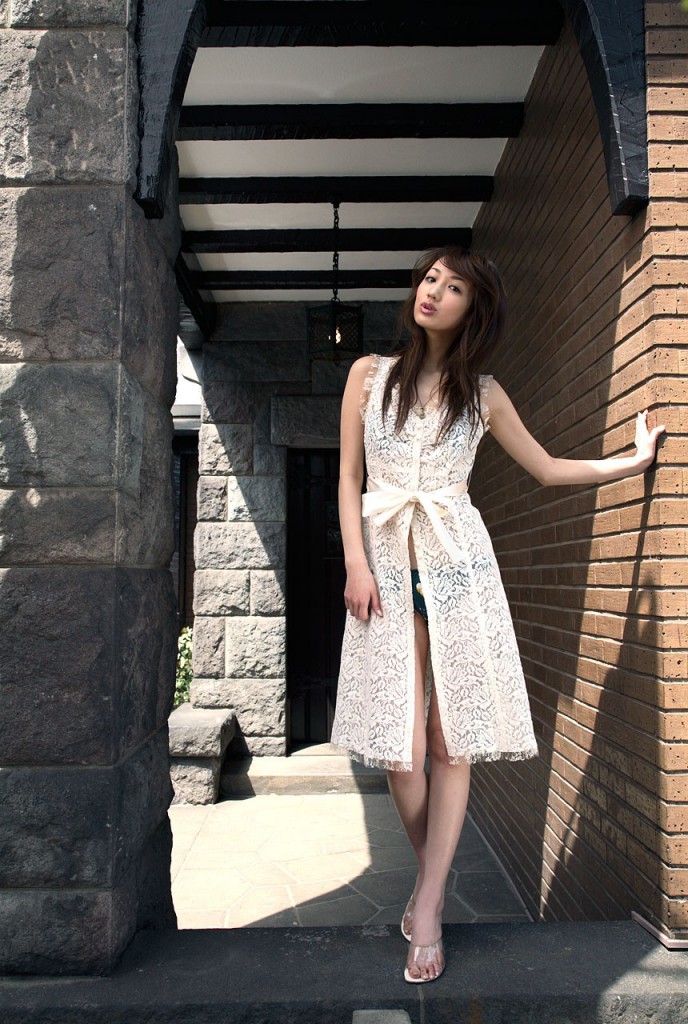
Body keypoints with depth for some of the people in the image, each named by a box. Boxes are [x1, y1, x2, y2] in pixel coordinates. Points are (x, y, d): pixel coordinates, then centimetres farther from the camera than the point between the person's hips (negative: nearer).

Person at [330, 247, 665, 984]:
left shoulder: (484, 394, 11)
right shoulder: (369, 374, 10)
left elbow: (547, 468, 20)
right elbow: (348, 477, 6)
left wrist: (636, 458, 19)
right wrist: (356, 564, -4)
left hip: (457, 563, 1)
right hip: (385, 560, 0)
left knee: (451, 740, -2)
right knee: (400, 745, -2)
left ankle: (427, 908, 11)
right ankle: (432, 874, 24)